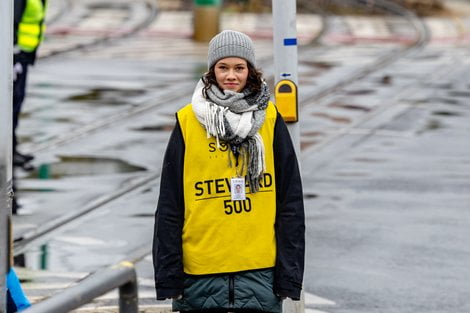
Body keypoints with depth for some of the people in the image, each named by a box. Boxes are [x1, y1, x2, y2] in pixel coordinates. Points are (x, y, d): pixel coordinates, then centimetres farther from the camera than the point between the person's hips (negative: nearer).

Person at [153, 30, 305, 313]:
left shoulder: (269, 120, 5)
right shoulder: (188, 123, 3)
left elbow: (290, 202, 5)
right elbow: (169, 207, 4)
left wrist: (289, 274, -1)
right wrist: (168, 278, -1)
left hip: (260, 269, 0)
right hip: (201, 274, 0)